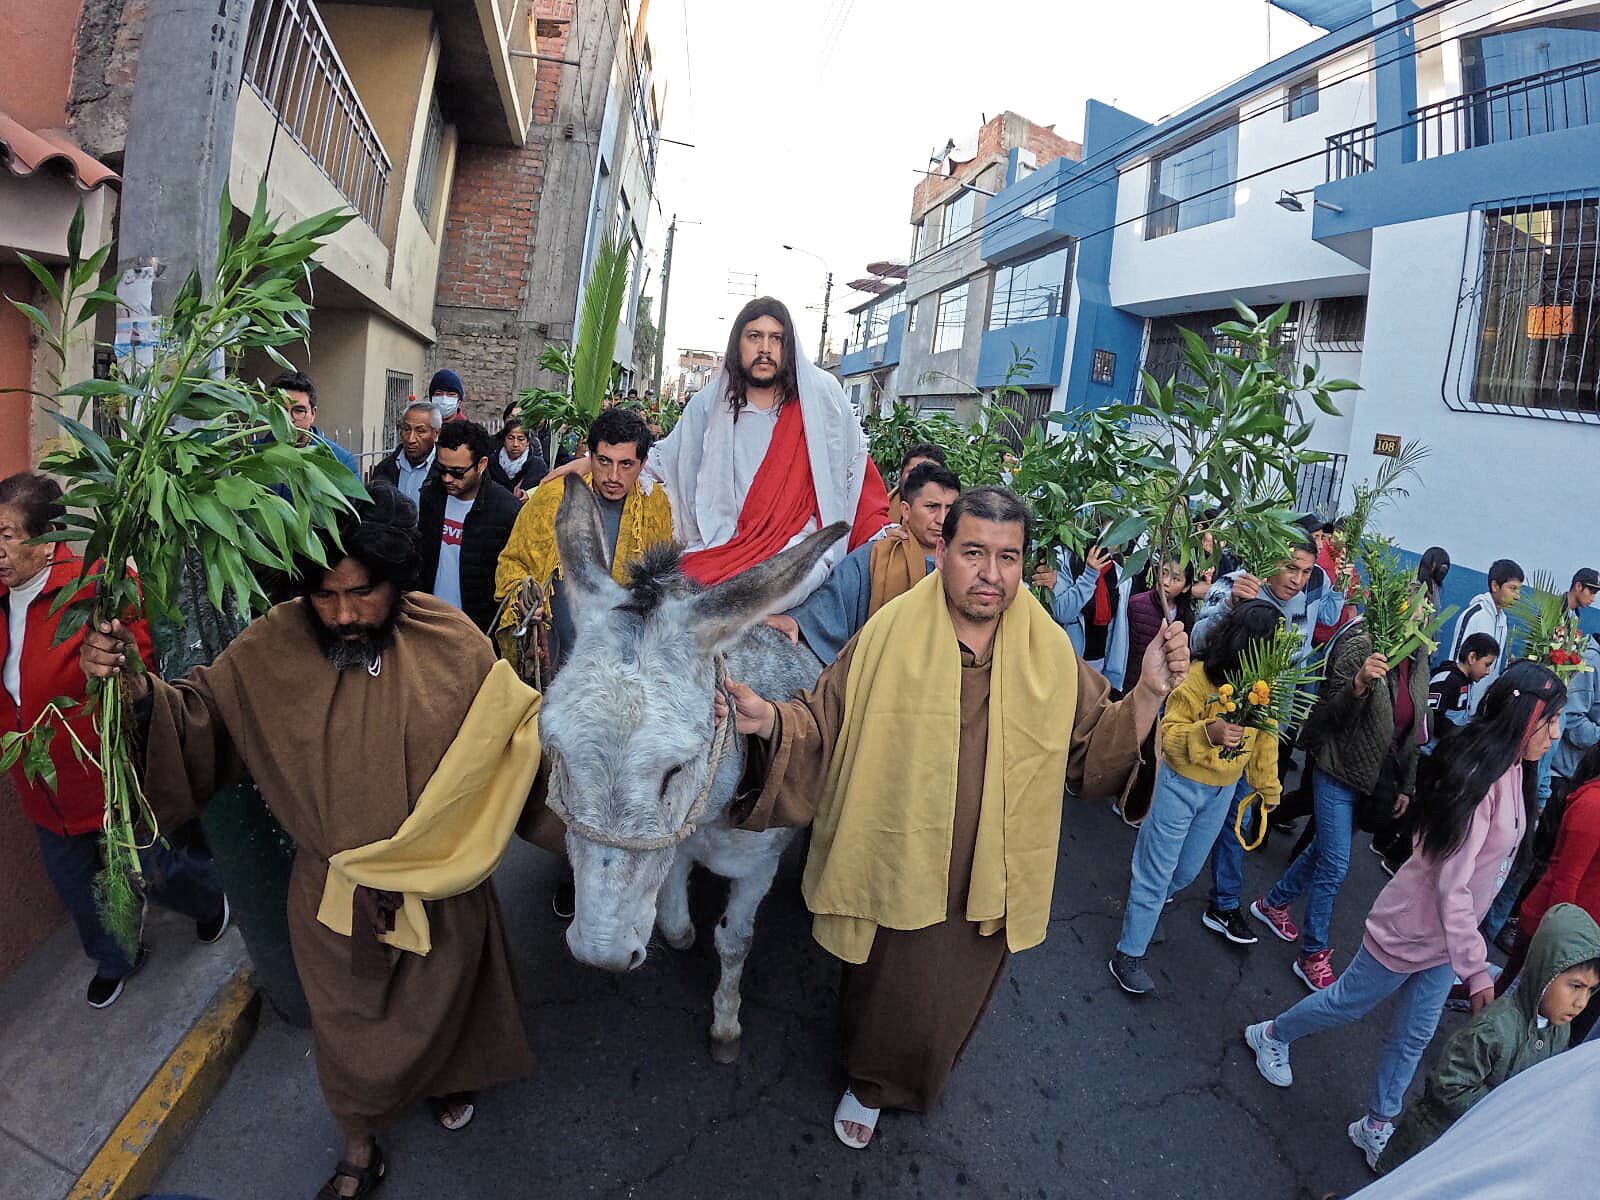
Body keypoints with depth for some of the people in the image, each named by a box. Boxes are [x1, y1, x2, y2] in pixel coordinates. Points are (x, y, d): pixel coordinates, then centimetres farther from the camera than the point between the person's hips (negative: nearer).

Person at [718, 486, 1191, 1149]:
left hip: (989, 887, 3)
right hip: (894, 874, -2)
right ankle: (867, 1084, 55)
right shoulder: (888, 636, -14)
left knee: (951, 1006, 26)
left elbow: (1096, 751, -2)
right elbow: (822, 731, -11)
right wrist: (769, 720, -30)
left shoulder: (1052, 654, -7)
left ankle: (908, 1084, 61)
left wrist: (1148, 692, -18)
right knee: (883, 998, 20)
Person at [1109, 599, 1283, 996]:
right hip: (1181, 784, -5)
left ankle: (1146, 904, 50)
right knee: (1158, 870, 2)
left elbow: (1265, 738, 8)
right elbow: (1168, 734, -19)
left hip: (1223, 791, 5)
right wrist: (1208, 732, -37)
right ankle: (1128, 954, 17)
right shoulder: (1199, 679, -23)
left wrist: (1268, 786, 16)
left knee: (1187, 870, 20)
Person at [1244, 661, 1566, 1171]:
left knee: (1415, 1034, 19)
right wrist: (1475, 967, -23)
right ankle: (1271, 1034, 39)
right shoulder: (1479, 777, -30)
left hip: (1448, 933, 8)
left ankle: (1377, 1125, 37)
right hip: (1411, 929, -8)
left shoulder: (1509, 770, -2)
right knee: (1349, 1003, 13)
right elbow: (1452, 885, -28)